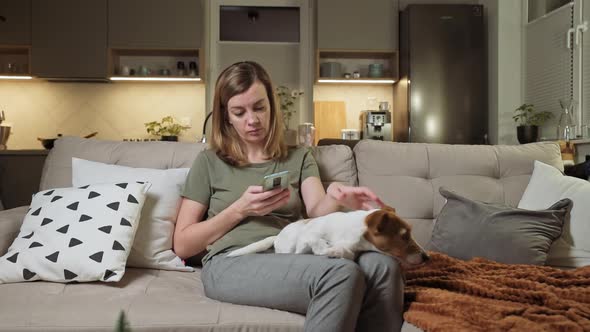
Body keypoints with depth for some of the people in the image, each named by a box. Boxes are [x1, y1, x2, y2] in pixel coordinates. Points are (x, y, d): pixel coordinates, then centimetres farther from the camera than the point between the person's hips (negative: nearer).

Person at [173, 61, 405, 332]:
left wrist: (335, 196, -23)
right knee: (342, 274, -32)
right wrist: (240, 210, -4)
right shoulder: (209, 162, 13)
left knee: (382, 266, -30)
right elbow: (182, 245, 9)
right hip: (232, 264, -2)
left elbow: (316, 213, 1)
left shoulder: (299, 158, 20)